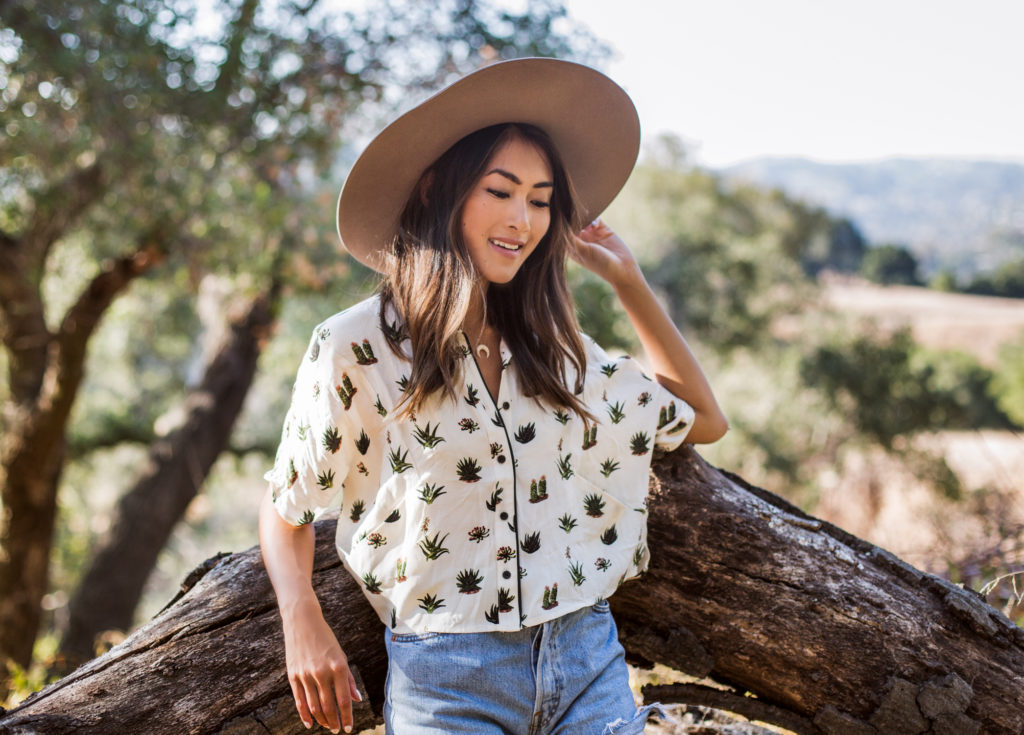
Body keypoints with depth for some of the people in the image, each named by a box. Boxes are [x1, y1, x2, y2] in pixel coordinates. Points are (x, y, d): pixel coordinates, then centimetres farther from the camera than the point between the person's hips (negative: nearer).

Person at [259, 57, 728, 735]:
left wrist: (628, 280, 12)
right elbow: (287, 507, 4)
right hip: (446, 679, -3)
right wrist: (303, 625, -13)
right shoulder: (356, 349, -6)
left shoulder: (556, 349, 7)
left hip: (590, 661, 4)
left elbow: (702, 420, 16)